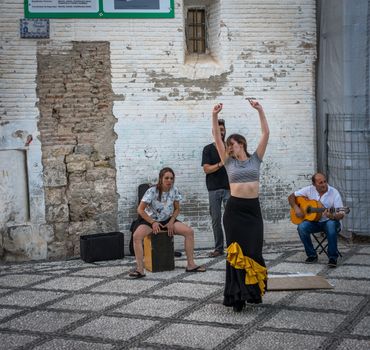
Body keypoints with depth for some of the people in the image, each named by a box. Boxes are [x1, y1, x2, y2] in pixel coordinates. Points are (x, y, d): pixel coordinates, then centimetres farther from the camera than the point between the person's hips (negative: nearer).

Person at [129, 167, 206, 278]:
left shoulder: (174, 191, -6)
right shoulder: (152, 191, -18)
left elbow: (177, 209, 6)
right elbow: (140, 210, -14)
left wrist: (171, 222, -11)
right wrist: (153, 223, -20)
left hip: (167, 220, 4)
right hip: (150, 220, -3)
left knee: (189, 232, -16)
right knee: (137, 235, -33)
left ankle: (191, 265, -10)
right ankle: (140, 269, -31)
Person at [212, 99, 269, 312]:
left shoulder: (255, 159, 8)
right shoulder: (229, 162, 7)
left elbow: (266, 134, 2)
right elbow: (217, 138, -1)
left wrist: (260, 111, -4)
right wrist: (214, 116, -11)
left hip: (253, 208, 1)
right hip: (235, 209, -1)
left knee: (254, 251, 6)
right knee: (236, 252, -1)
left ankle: (254, 291, 20)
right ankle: (237, 296, 1)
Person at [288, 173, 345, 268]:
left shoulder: (334, 193, -11)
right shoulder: (309, 190, -3)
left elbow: (341, 215, -14)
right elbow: (291, 197, 5)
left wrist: (332, 216, -36)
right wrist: (296, 208, -13)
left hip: (328, 221, -2)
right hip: (314, 221, 3)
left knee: (331, 225, -38)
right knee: (302, 227, -28)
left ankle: (333, 257, -25)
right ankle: (312, 255, -9)